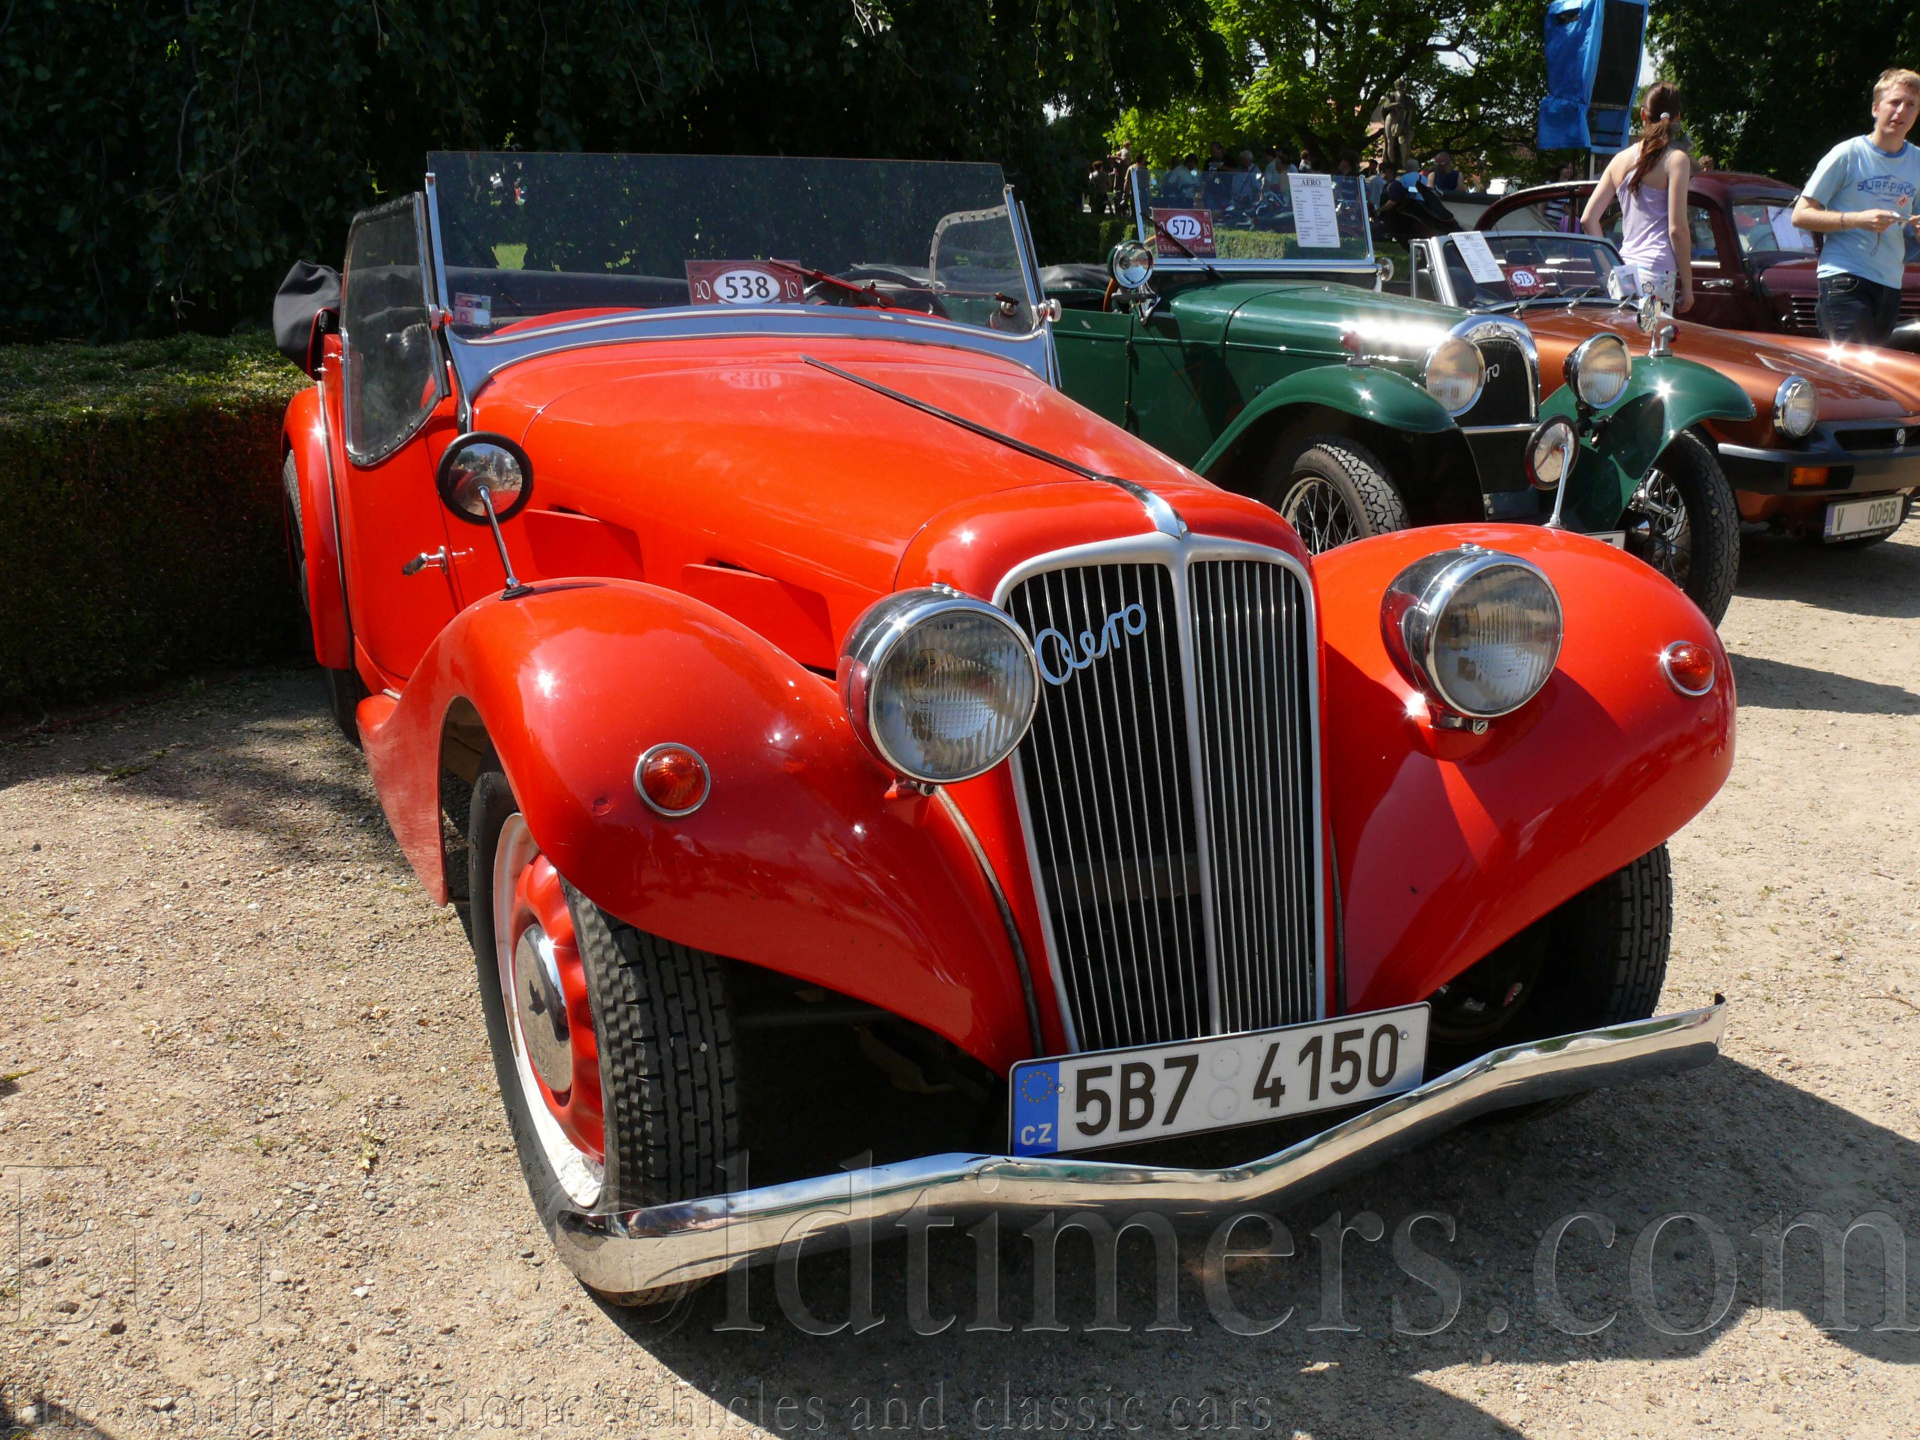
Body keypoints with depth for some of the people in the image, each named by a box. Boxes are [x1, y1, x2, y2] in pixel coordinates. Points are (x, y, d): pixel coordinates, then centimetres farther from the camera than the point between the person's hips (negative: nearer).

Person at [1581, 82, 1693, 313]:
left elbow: (1588, 219, 11)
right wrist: (1687, 285, -2)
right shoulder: (1675, 159, -3)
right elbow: (1677, 229, -7)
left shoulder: (1620, 160, 12)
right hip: (1657, 272, -5)